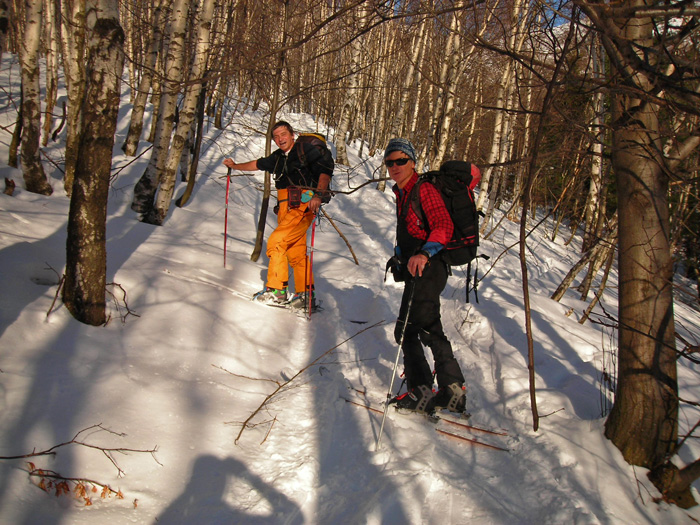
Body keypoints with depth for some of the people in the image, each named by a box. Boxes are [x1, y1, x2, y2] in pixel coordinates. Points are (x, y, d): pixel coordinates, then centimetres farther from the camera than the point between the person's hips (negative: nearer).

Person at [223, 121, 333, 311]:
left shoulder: (306, 149, -2)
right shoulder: (278, 158, 18)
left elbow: (325, 170, -12)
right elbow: (259, 164, 35)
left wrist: (318, 195, -24)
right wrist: (236, 166, 44)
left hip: (303, 206, -7)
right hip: (286, 209, 7)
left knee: (276, 242, -16)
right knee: (295, 252, 6)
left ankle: (277, 290, -11)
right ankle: (306, 296, 12)